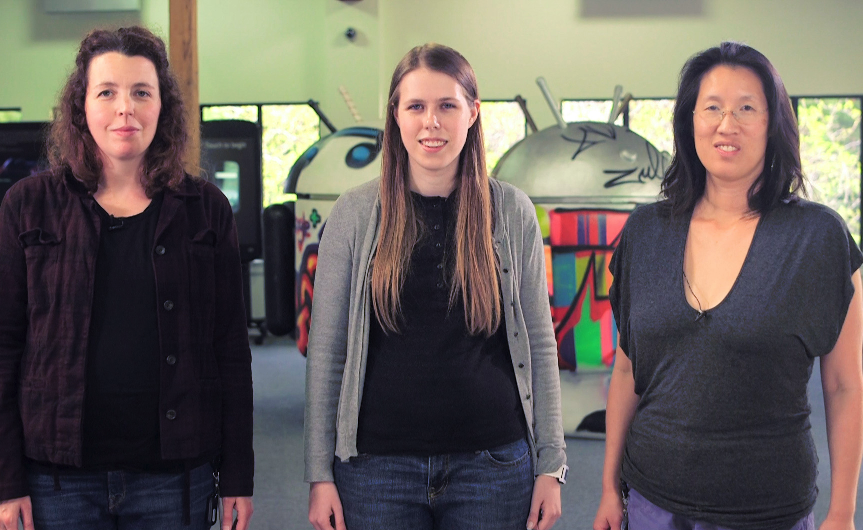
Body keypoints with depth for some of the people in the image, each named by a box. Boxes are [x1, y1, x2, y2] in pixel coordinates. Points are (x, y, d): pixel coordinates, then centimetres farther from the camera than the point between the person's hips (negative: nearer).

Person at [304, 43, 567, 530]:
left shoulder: (512, 212, 0)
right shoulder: (355, 213, -1)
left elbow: (540, 345, 4)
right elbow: (326, 349, 1)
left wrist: (551, 465, 2)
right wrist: (320, 474, -2)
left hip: (493, 466, 1)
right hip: (378, 467, 0)